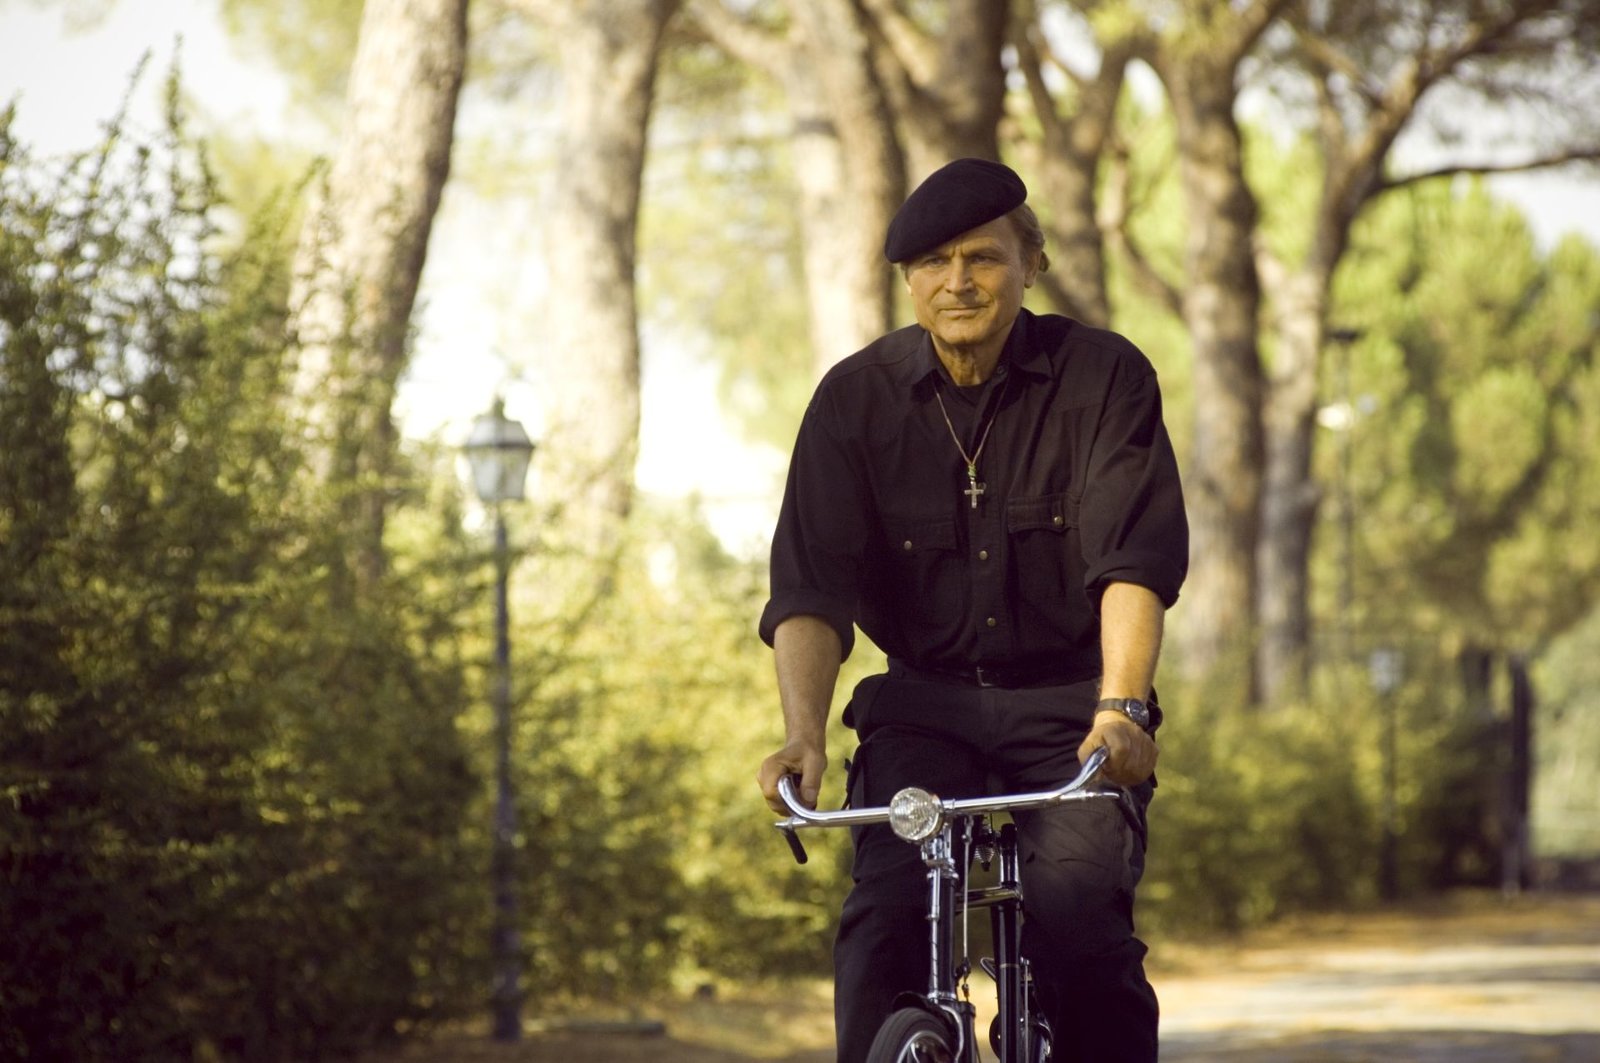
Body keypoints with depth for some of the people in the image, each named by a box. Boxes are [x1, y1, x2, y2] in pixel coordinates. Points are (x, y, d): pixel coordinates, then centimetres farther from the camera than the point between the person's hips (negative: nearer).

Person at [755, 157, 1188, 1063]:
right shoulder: (856, 398, -1)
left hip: (1070, 704, -2)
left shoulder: (1104, 377, -7)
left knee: (1080, 918, -22)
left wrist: (1121, 706, -34)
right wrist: (804, 735, -24)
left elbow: (1136, 560, -18)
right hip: (924, 705, 2)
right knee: (886, 915, -20)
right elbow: (810, 588, -8)